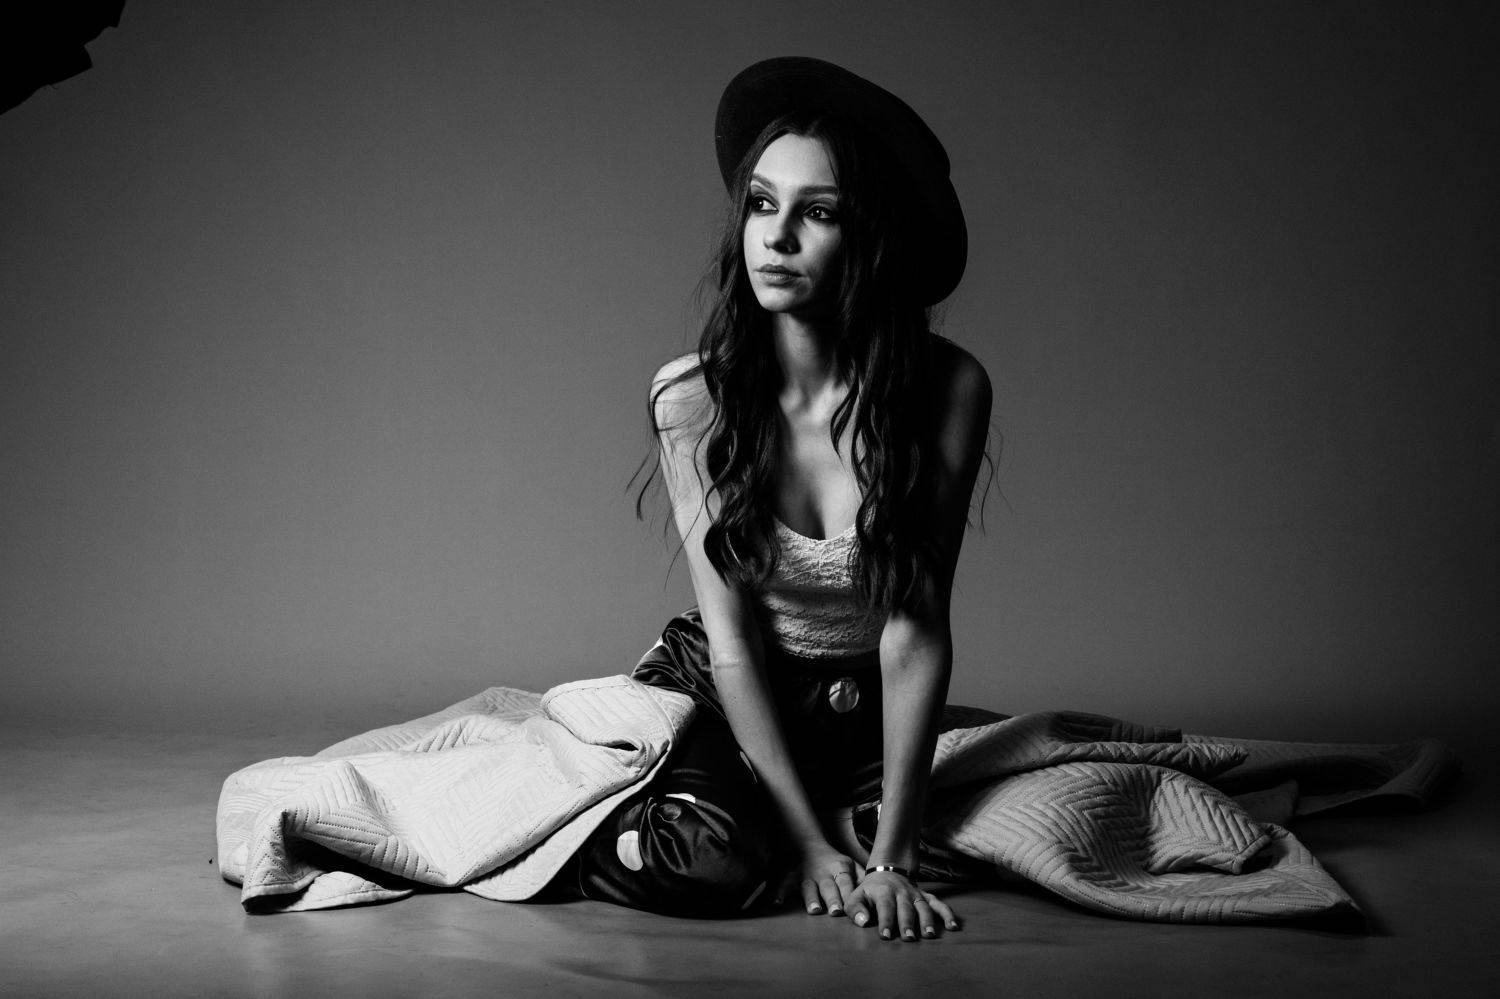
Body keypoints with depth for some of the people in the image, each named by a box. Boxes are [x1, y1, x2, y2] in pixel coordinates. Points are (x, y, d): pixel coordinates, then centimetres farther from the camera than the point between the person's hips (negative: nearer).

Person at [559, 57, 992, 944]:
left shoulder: (946, 389, -16)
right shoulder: (694, 397, -15)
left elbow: (914, 628, -18)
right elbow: (731, 636, -14)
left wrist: (892, 854, -23)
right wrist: (810, 841, -20)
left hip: (865, 708, 2)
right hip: (719, 695, -2)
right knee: (702, 863, -30)